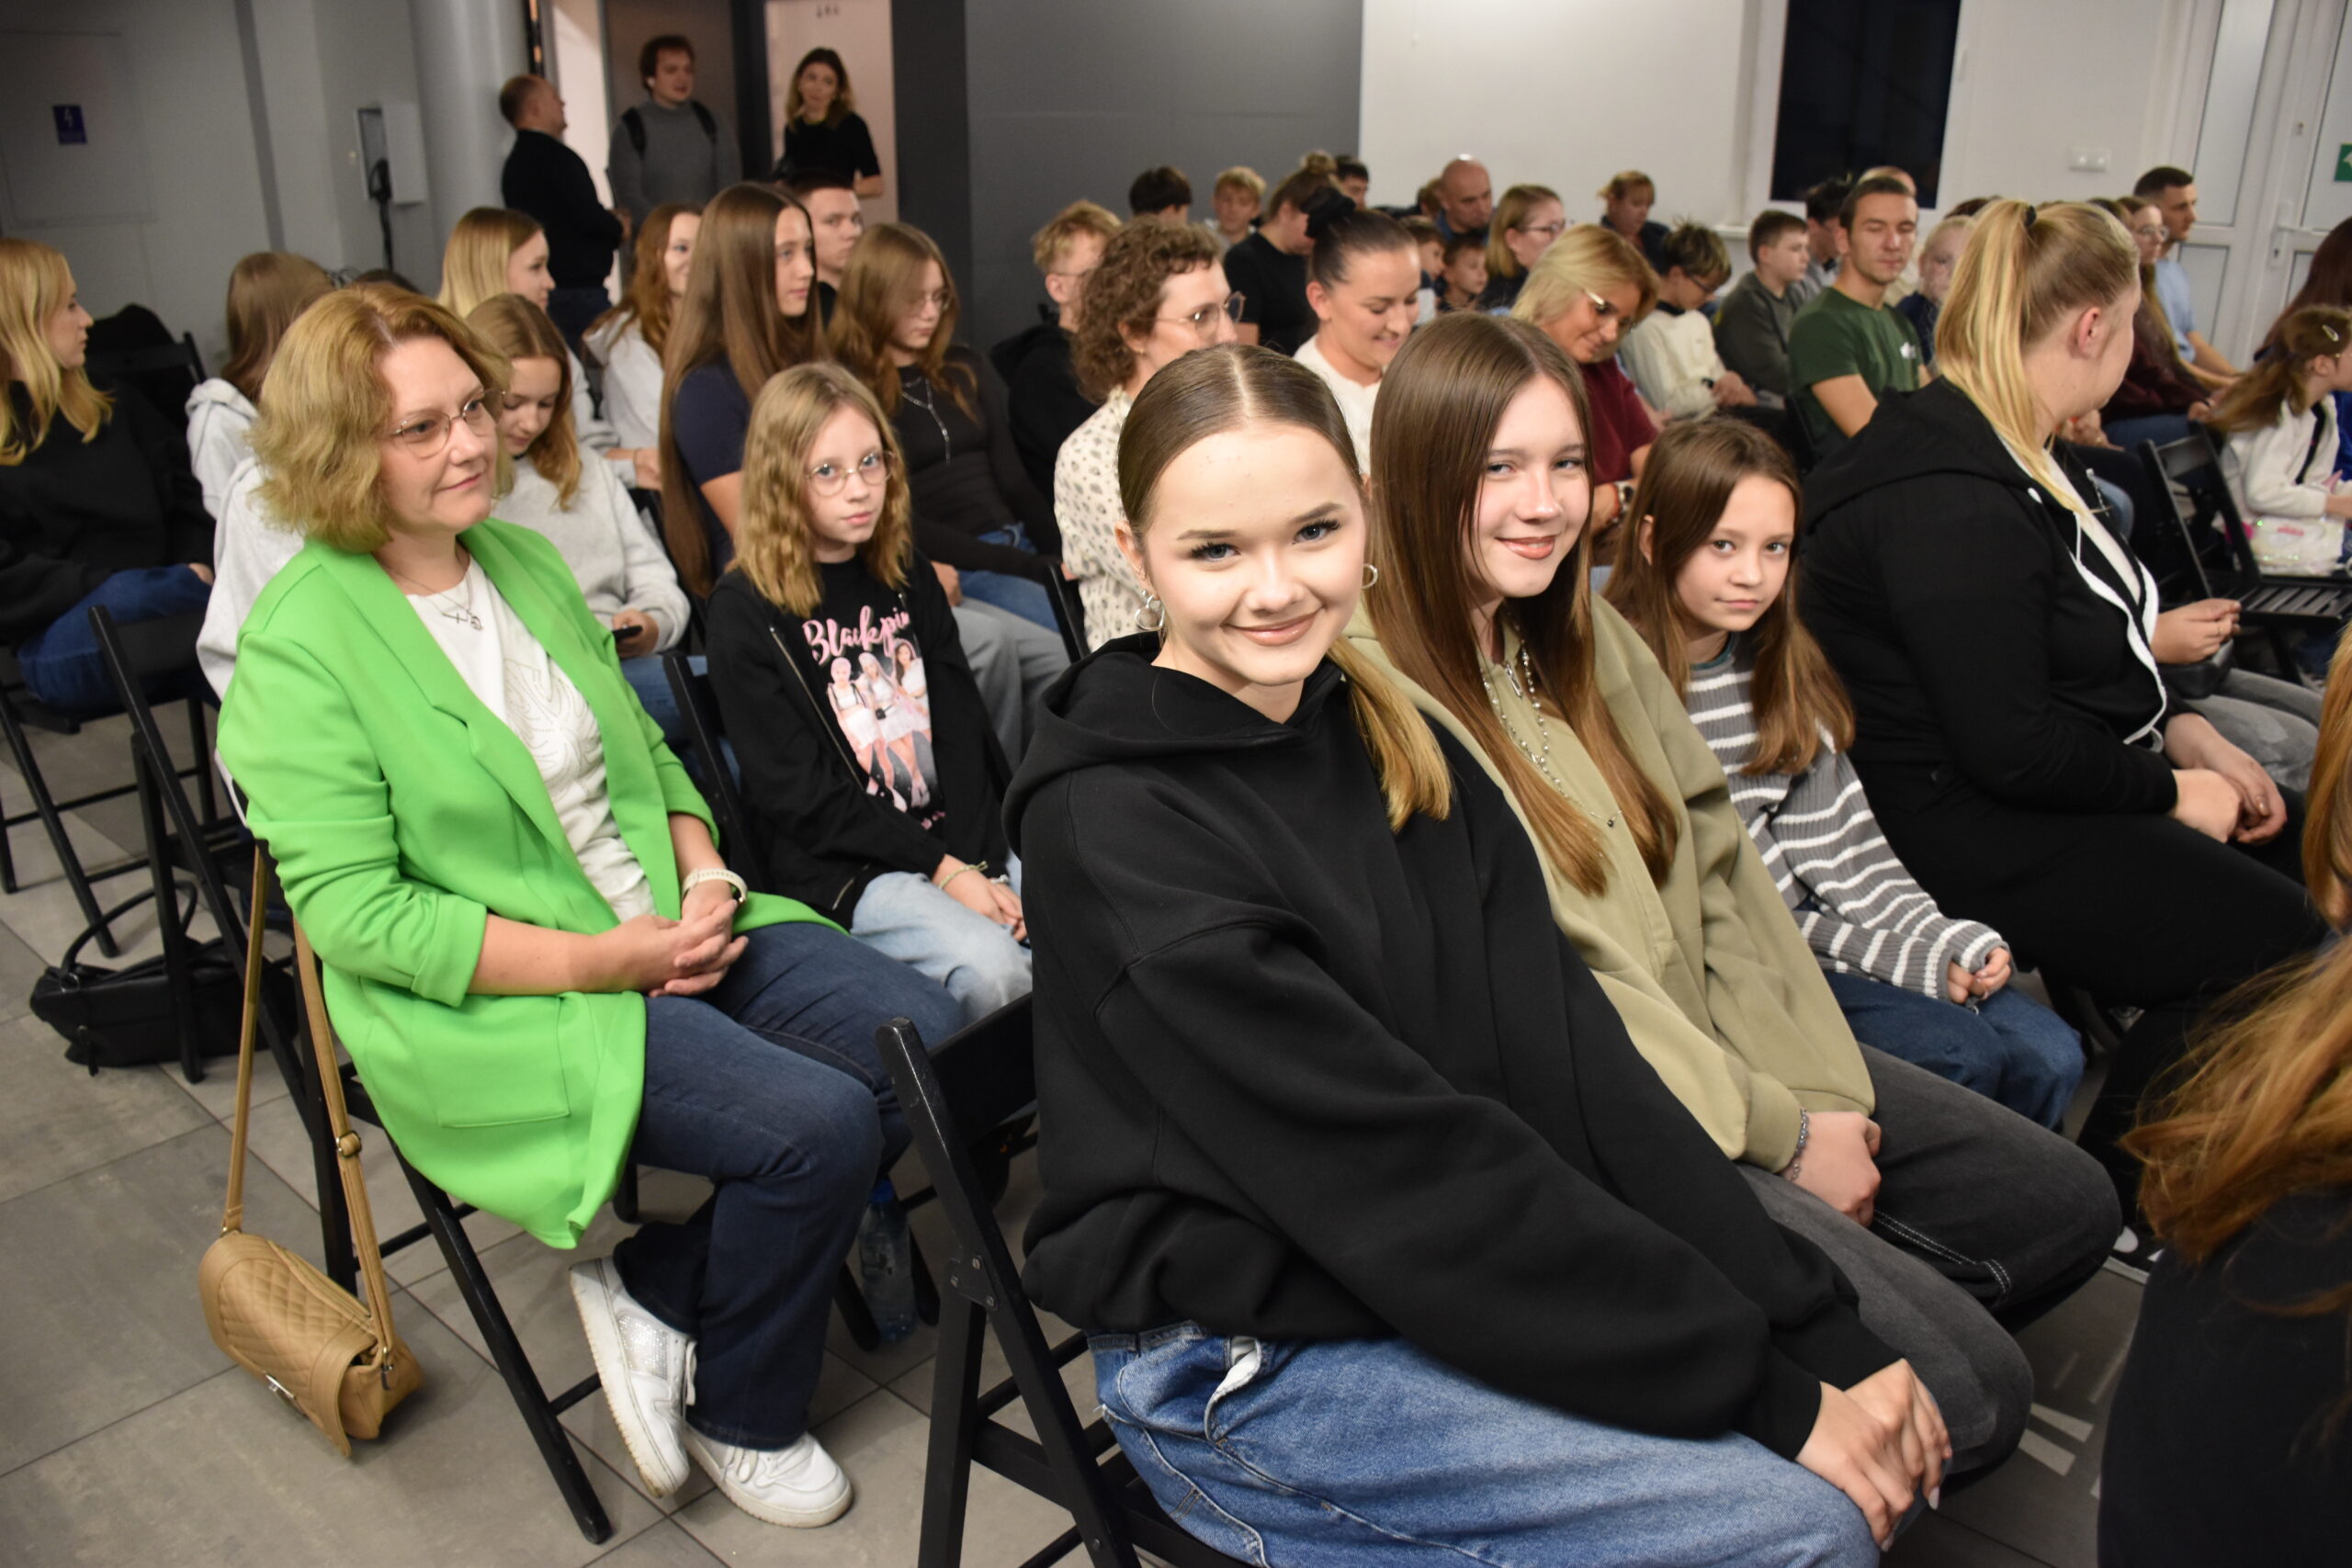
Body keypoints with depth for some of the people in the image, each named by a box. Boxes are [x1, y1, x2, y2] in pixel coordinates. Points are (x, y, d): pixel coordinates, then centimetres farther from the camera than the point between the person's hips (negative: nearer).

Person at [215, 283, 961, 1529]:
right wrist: (602, 960, -20)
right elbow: (353, 912, -16)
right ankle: (736, 1417, 6)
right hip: (494, 1009, -7)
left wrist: (702, 877, -3)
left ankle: (656, 1281, 5)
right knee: (816, 1123, -24)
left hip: (667, 931, 8)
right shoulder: (302, 643, -11)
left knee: (927, 1039, -9)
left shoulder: (525, 561, 11)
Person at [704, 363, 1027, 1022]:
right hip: (837, 868, -5)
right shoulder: (745, 609, -5)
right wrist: (943, 870, -15)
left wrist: (982, 863, -5)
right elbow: (799, 791, -10)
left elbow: (964, 730, 10)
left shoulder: (908, 577, 13)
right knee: (990, 967, -29)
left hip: (958, 843, 6)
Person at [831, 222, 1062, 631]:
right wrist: (1027, 566, -15)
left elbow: (1011, 478, 13)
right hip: (946, 568, -6)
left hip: (1018, 543, 6)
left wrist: (1063, 555, -6)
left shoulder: (966, 370, 17)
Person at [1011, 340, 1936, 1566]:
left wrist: (1823, 1336, -11)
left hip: (1469, 1286, 7)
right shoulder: (1113, 825, -19)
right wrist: (1770, 1396, -19)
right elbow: (1401, 1166, -22)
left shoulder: (1394, 743, 3)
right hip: (1245, 1362, -6)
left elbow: (1572, 1060, -4)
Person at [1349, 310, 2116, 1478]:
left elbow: (1716, 864, 7)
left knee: (2068, 1207, 12)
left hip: (1719, 1051, 9)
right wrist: (1782, 1135, -12)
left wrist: (1814, 1085, -3)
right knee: (1967, 1394, -14)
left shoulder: (1585, 633, 8)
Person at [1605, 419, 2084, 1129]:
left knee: (2048, 1056, -4)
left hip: (1809, 924, 7)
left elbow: (1837, 839, 8)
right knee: (1963, 1056, -18)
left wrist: (1942, 940, -8)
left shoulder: (1778, 667, 10)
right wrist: (1896, 957, -17)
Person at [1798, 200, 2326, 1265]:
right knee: (2267, 946, -16)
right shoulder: (1951, 499, -23)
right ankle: (2108, 1201, 3)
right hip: (1965, 828, -11)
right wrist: (2169, 791, -10)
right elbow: (2009, 746, -24)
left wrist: (2181, 733, 8)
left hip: (2058, 788, 11)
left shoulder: (2016, 457, 12)